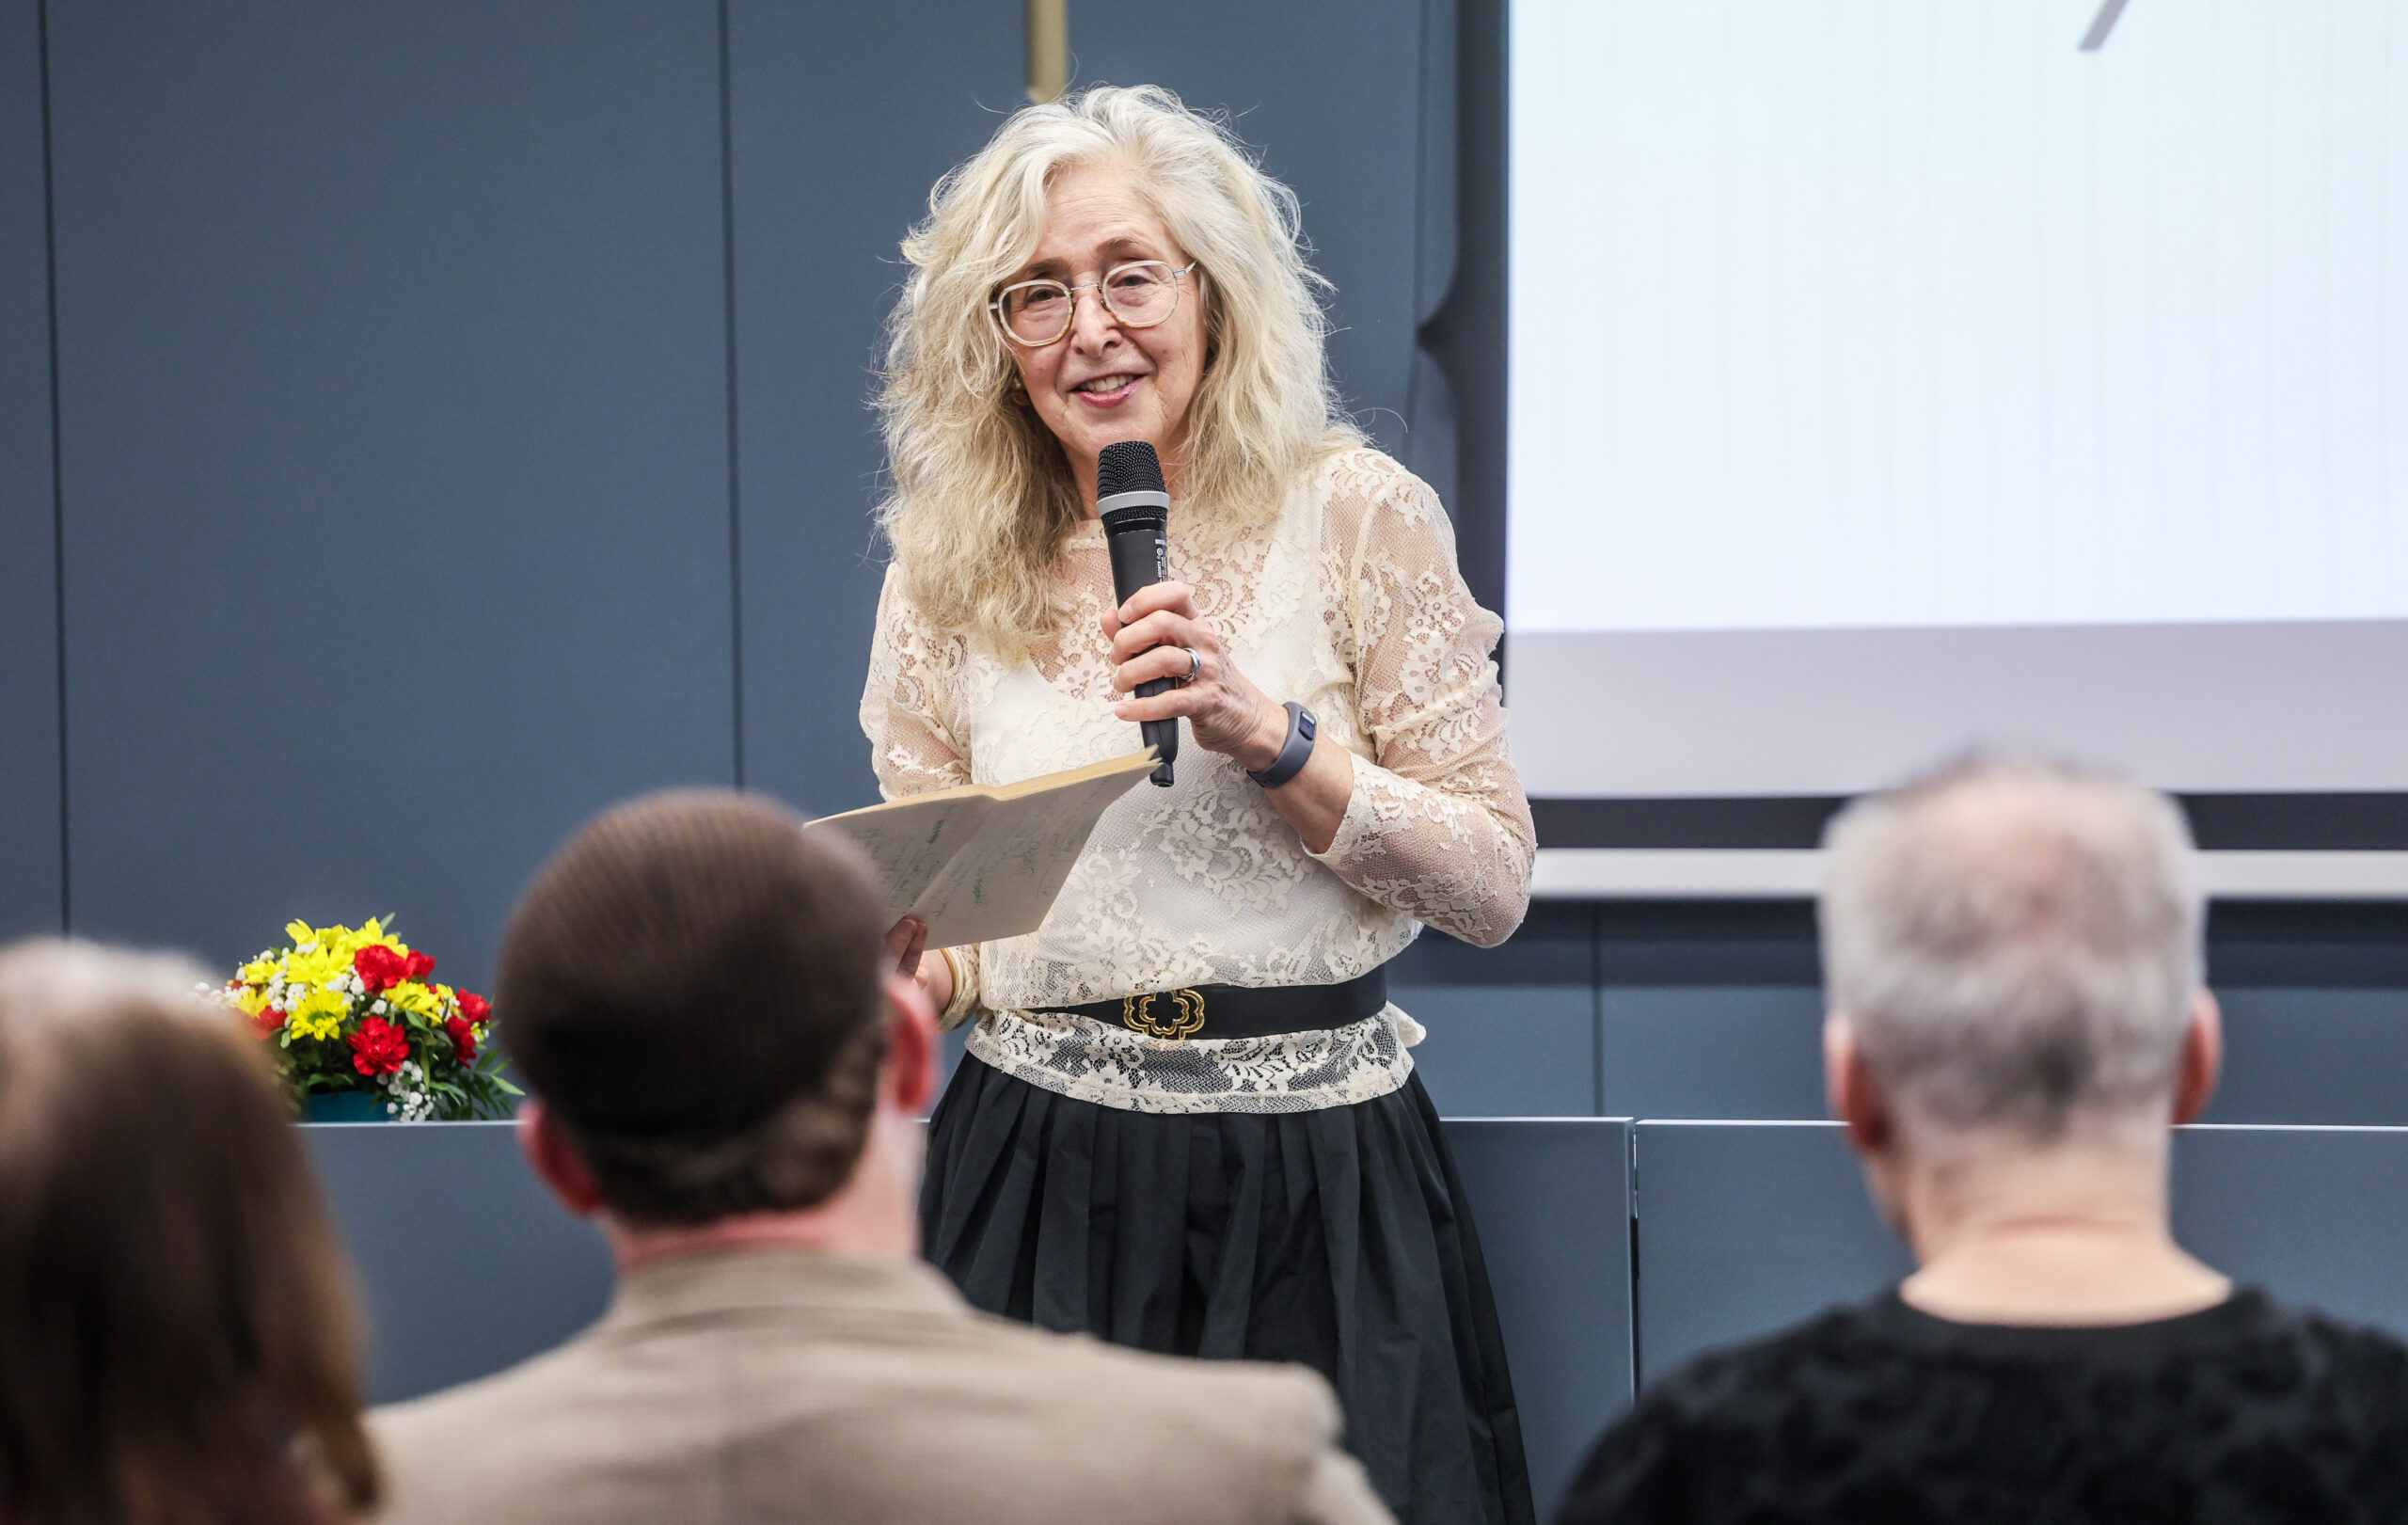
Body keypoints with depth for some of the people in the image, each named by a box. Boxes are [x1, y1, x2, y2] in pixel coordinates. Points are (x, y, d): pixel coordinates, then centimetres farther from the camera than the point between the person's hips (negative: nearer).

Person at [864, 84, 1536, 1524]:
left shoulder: (1354, 515, -2)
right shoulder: (951, 569, 7)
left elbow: (1495, 886, -3)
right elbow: (924, 913, 13)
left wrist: (1269, 737, -16)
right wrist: (893, 969, -9)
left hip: (1316, 1182, -2)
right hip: (1042, 1174, 2)